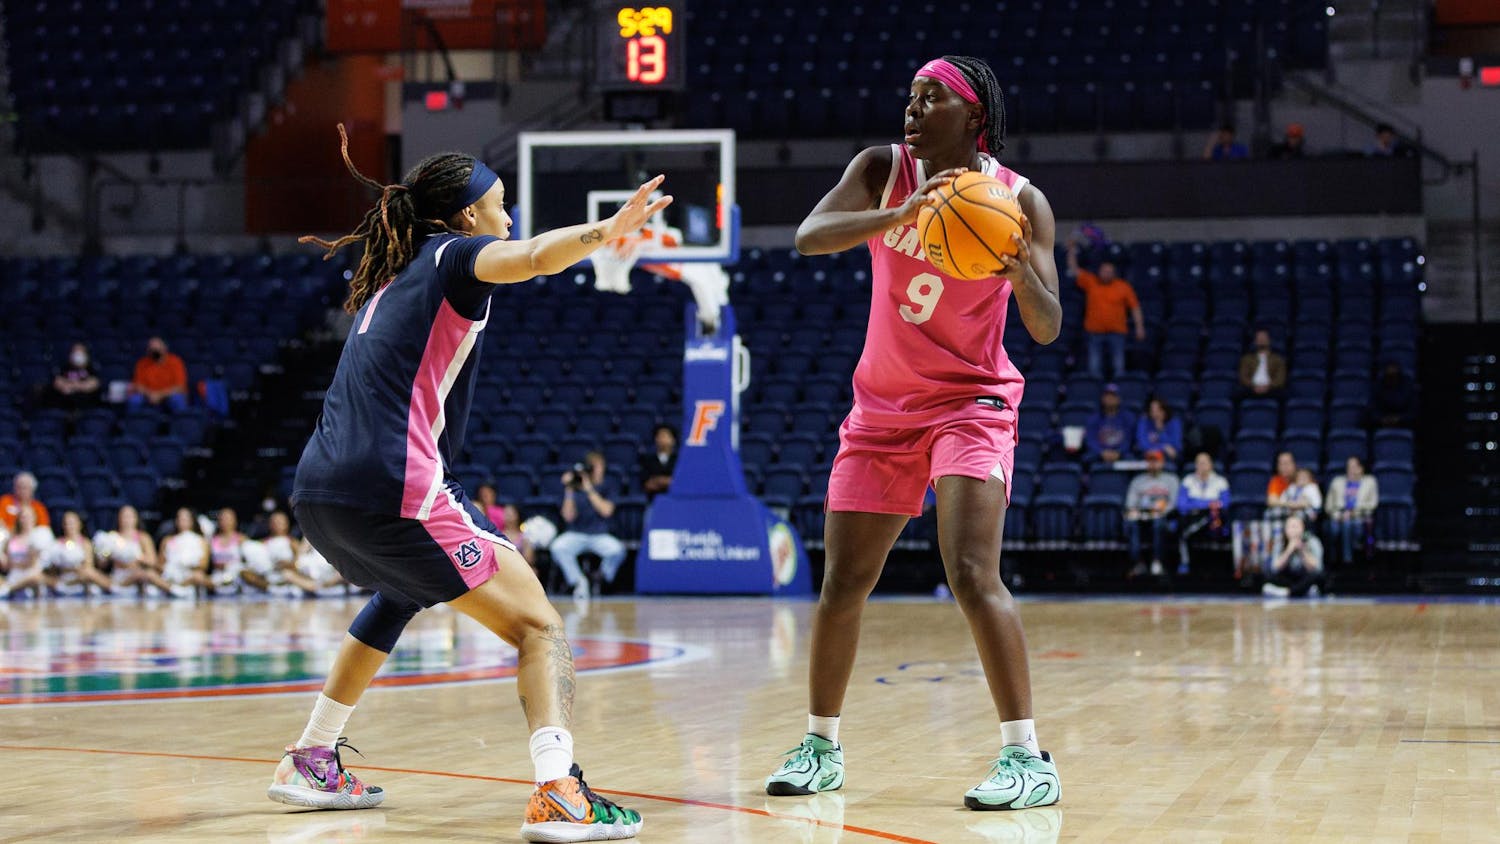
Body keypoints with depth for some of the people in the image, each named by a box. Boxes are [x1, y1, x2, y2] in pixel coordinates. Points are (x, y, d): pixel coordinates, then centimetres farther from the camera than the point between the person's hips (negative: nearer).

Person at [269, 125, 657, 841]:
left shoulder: (387, 278, 24)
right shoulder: (453, 256, 3)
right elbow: (531, 257, -21)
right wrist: (601, 233, -35)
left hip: (316, 493, 9)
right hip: (393, 488, -9)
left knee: (400, 595, 38)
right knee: (540, 627, -6)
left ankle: (311, 762, 38)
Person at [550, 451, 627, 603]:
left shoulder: (606, 486, 2)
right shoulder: (574, 487, 0)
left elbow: (606, 511, -13)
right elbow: (568, 516, -8)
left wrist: (589, 490, -17)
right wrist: (569, 492, -17)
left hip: (600, 536, 0)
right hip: (576, 534, 0)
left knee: (617, 550, -32)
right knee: (557, 548, -32)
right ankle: (579, 582, -10)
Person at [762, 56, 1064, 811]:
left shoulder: (1019, 201, -10)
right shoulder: (883, 171, -4)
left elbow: (1047, 329, -13)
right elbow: (809, 236, -21)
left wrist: (1018, 266, -34)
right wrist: (901, 215, -37)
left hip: (970, 402, -4)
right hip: (883, 407, 4)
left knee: (972, 573, -21)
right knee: (843, 583, 8)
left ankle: (1028, 758, -18)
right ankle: (820, 747, 24)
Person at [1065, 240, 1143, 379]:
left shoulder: (1123, 287, 1)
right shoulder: (1091, 282, 5)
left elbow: (1135, 307, 3)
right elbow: (1074, 270, 4)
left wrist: (1139, 326, -4)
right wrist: (1072, 251, -6)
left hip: (1116, 332, -1)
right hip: (1095, 332, 1)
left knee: (1118, 365, -3)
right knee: (1094, 365, 0)